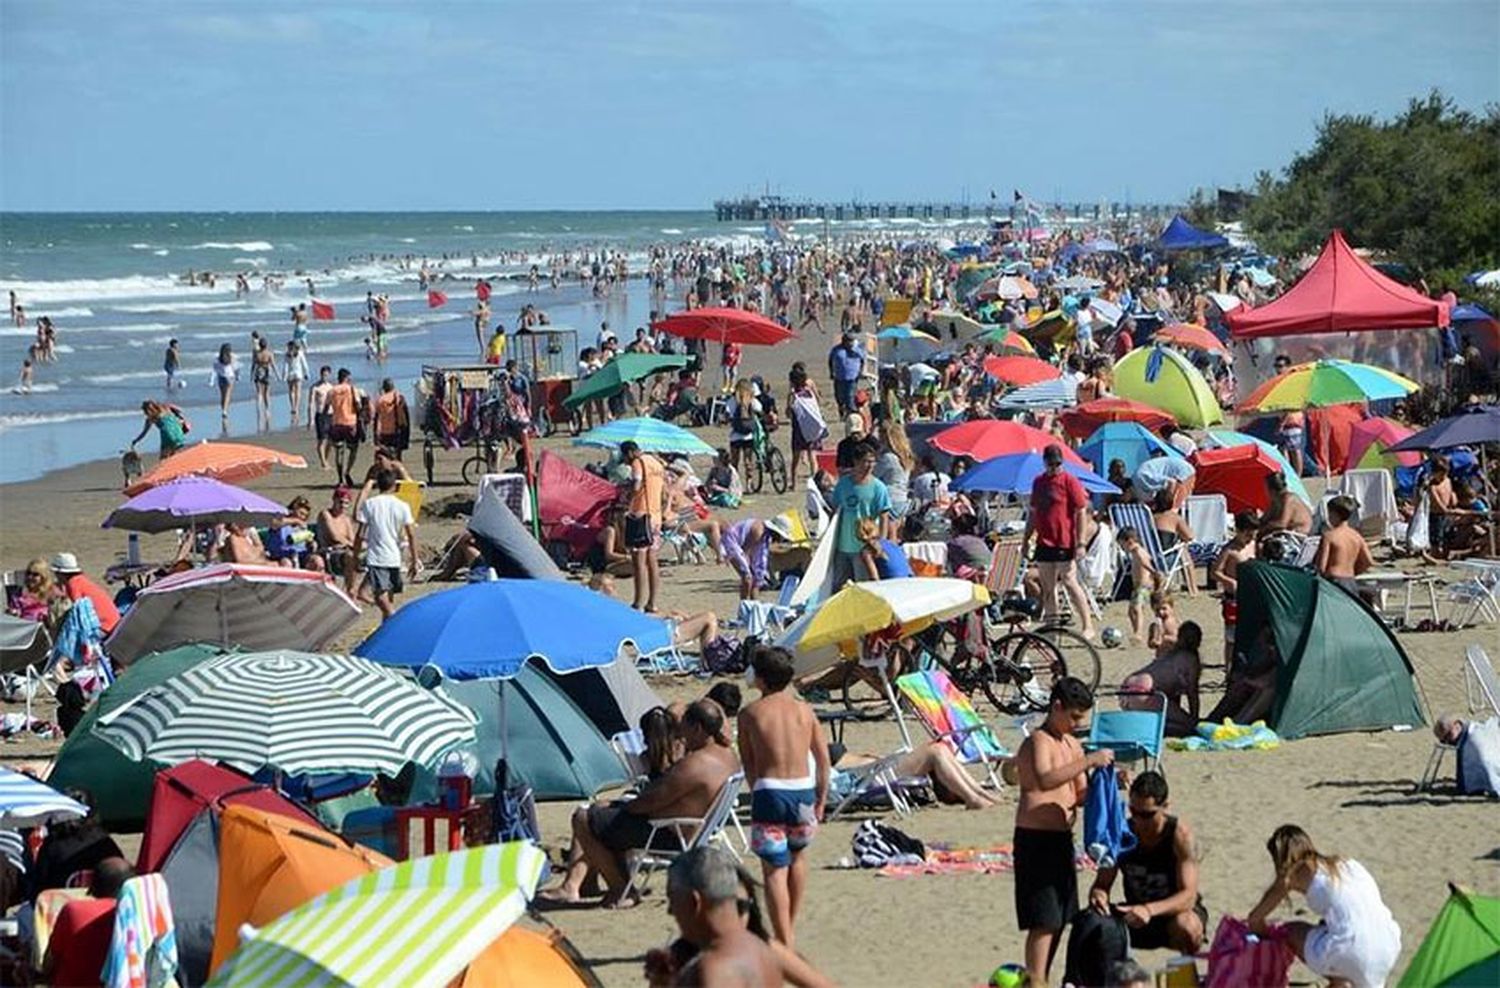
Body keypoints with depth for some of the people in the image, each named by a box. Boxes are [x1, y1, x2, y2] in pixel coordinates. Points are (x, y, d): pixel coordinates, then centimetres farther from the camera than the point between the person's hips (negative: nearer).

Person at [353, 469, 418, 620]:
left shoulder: (369, 504, -4)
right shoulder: (402, 506, 1)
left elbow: (360, 534, -5)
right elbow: (411, 535, -1)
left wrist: (355, 556, 5)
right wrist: (414, 561, 5)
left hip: (375, 558, -3)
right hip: (394, 558, 3)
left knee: (381, 596, -14)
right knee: (389, 597, 17)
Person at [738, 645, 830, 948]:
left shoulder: (750, 714, -1)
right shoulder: (804, 710, 7)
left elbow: (748, 763, 4)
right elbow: (823, 757, 9)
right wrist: (821, 798, 16)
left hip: (770, 791, -4)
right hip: (803, 790, 4)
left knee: (774, 868, -1)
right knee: (797, 854, 27)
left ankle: (784, 941, -9)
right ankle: (790, 928, 35)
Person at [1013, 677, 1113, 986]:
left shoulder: (1072, 744, 16)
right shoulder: (1038, 741, -12)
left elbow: (1081, 795, 19)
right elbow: (1044, 779, -31)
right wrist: (1089, 761, -31)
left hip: (1061, 838, 9)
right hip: (1036, 839, -9)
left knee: (1060, 917, 13)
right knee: (1044, 920, -12)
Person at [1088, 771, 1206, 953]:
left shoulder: (1180, 835, -18)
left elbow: (1188, 896, -25)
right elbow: (1102, 884, -3)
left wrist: (1149, 910, -43)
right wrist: (1098, 896, -30)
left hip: (1178, 911, -3)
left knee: (1185, 926, -39)